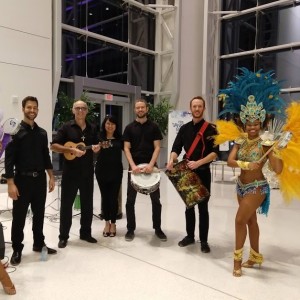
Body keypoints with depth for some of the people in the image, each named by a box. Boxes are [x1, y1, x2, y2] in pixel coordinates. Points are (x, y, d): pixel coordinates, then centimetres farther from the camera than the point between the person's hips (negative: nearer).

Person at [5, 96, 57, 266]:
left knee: (39, 214, 14)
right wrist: (11, 183, -17)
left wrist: (51, 177, 10)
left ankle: (39, 244, 30)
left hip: (40, 179, 5)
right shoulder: (16, 131, -7)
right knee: (19, 217, 5)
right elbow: (9, 158, -11)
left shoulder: (42, 133, 9)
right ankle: (17, 250, 20)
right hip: (22, 179, -5)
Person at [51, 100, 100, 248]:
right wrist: (72, 150, -20)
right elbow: (54, 146, -8)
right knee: (66, 203, 3)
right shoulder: (66, 127, -3)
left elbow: (96, 146, 17)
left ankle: (85, 233, 25)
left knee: (87, 203, 10)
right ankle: (63, 236, 14)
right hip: (70, 171, -4)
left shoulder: (92, 128, 9)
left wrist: (96, 148, -8)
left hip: (87, 171, 4)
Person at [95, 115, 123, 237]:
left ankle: (113, 224, 18)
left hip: (116, 171, 0)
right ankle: (107, 223, 22)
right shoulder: (99, 137, 2)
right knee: (105, 197, 9)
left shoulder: (119, 138, 4)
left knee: (113, 198, 4)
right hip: (102, 171, 0)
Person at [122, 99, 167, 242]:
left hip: (151, 166, 0)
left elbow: (157, 147, -1)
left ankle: (158, 228, 20)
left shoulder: (154, 127, 4)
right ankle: (130, 229, 17)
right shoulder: (129, 128, 4)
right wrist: (133, 165, -15)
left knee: (156, 199, 6)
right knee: (130, 200, 4)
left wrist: (151, 164, -15)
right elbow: (126, 148, -1)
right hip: (134, 167, 0)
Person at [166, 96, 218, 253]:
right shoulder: (184, 128, 9)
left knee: (203, 207, 2)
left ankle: (204, 240, 13)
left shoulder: (211, 129, -4)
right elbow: (176, 148, 5)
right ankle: (190, 236, 27)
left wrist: (198, 163, -23)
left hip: (203, 172, -4)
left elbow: (215, 152, -11)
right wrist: (171, 160, -16)